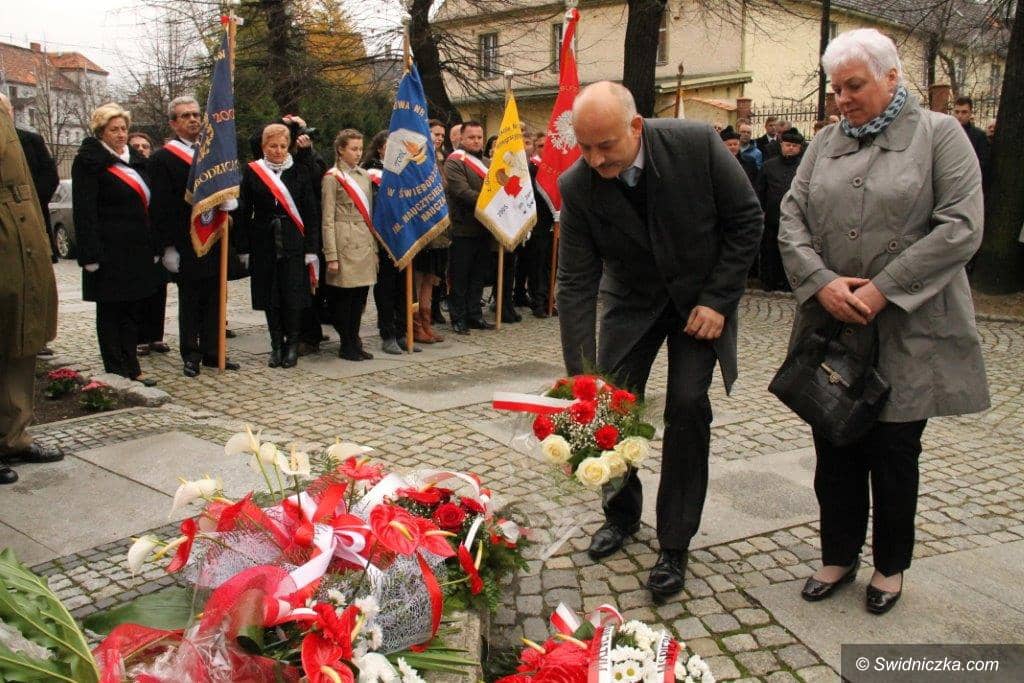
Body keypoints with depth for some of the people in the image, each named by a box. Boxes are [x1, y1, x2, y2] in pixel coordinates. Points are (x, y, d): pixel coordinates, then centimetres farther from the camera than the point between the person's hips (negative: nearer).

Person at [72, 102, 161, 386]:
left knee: (135, 310, 11)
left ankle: (131, 367, 19)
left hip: (138, 251, 7)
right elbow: (84, 211, -12)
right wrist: (91, 255, -19)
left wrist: (153, 247, 14)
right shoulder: (89, 161, -6)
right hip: (110, 252, -7)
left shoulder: (134, 160, 16)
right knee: (111, 312, 1)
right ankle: (118, 371, 8)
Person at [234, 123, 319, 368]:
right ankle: (276, 345, 18)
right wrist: (244, 248, -2)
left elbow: (310, 211, 2)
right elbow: (242, 212, 4)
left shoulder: (299, 172, 4)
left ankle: (292, 345, 13)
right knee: (270, 297, 6)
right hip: (264, 244, 1)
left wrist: (311, 248, -4)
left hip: (293, 243, -1)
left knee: (292, 295, -2)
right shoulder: (252, 171, 4)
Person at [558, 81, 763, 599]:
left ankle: (674, 546, 4)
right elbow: (575, 283, -19)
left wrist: (718, 300, -17)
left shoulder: (697, 144, -25)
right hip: (632, 299, 2)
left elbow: (746, 220, -12)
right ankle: (622, 513, 24)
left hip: (702, 297, -1)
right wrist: (582, 377, -23)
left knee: (688, 406, -11)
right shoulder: (577, 186, -21)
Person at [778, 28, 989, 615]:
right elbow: (791, 220, 4)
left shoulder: (939, 134, 0)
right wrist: (821, 281, -13)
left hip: (907, 333, -3)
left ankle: (891, 567, 28)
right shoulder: (825, 144, 12)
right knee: (834, 450, 10)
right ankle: (839, 556, 29)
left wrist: (883, 290, -16)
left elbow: (960, 227, -9)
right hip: (831, 328, 4)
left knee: (894, 452, 7)